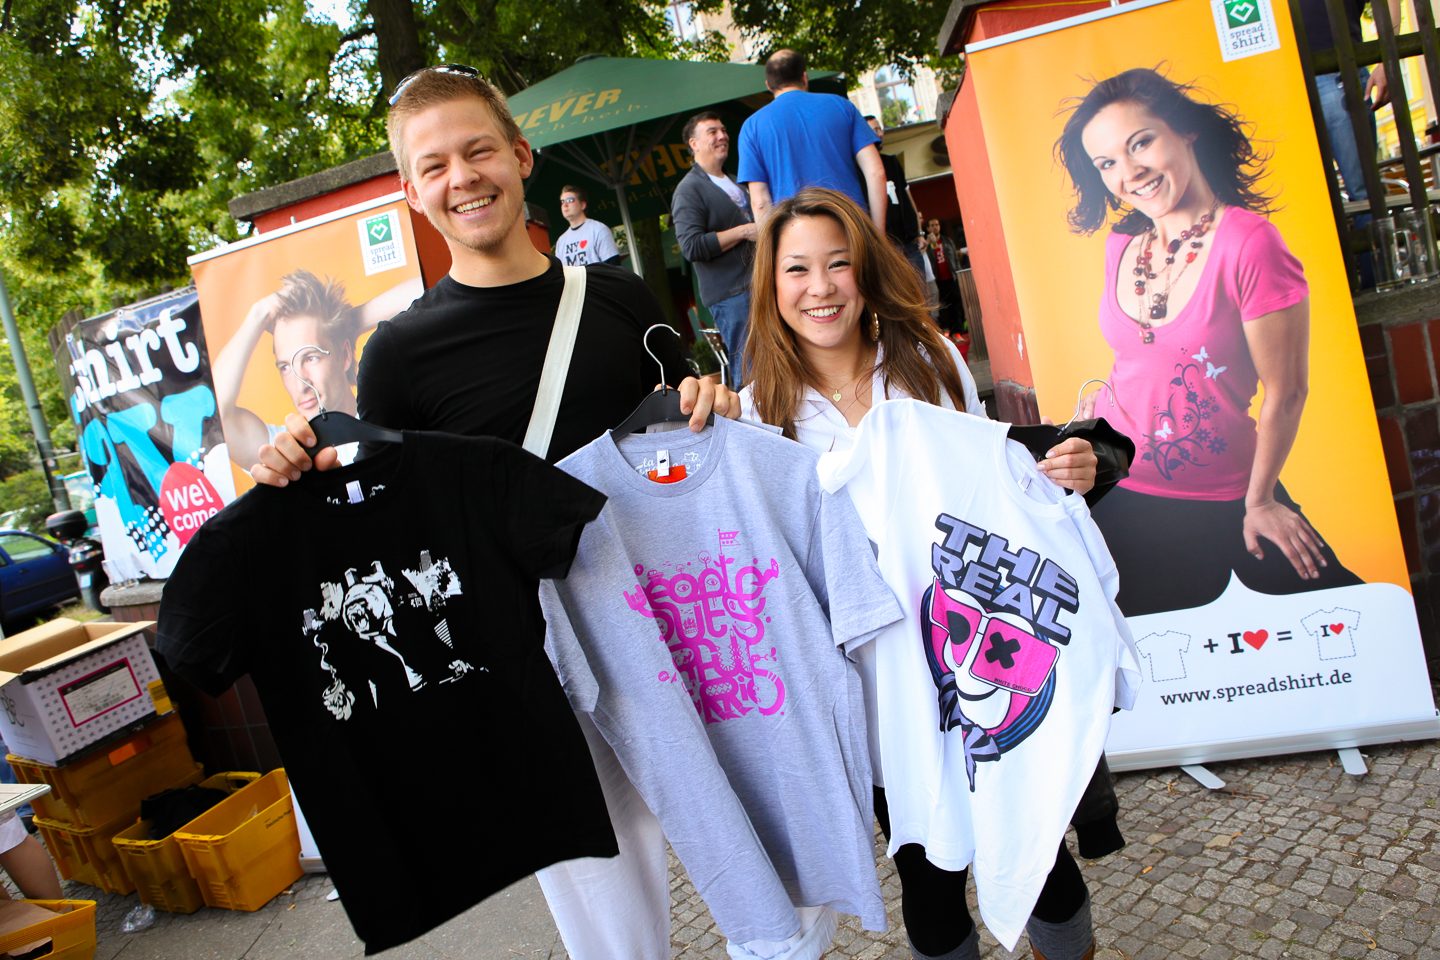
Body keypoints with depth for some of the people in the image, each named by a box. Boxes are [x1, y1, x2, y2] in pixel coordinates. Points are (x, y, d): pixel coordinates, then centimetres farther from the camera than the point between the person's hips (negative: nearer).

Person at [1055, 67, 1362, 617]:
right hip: (1114, 493, 5)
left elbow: (1285, 392, -14)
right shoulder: (1121, 247, 0)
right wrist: (1107, 398, 0)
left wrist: (1259, 502, -5)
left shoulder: (1248, 242, -19)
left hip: (1219, 505, -4)